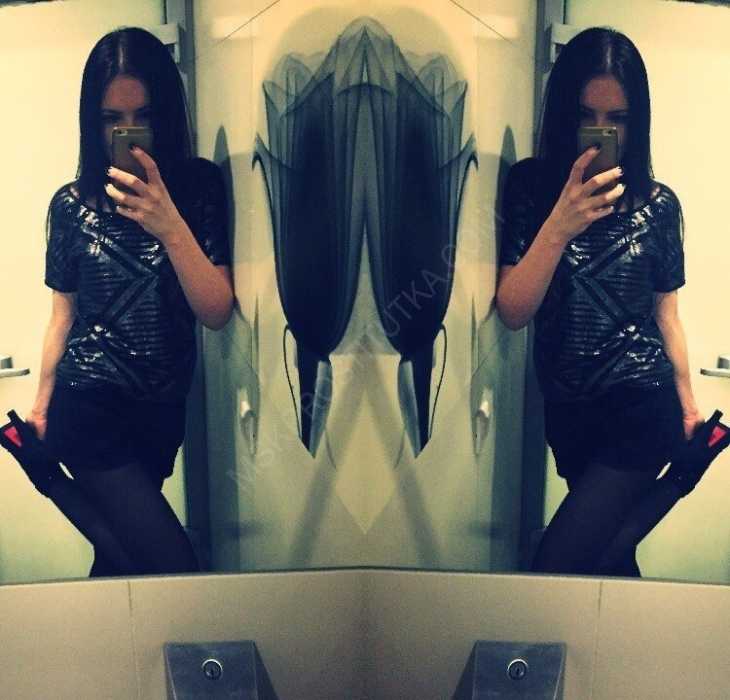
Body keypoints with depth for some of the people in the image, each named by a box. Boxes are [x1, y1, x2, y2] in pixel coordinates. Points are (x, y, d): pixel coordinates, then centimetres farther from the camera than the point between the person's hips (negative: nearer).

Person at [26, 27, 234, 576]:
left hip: (163, 408, 2)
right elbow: (63, 315, 6)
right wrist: (42, 403, 15)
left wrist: (170, 227, -27)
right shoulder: (72, 204, -5)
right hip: (88, 408, -2)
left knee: (121, 547, 21)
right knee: (176, 567, -8)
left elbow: (218, 313, -13)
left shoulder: (200, 186, -5)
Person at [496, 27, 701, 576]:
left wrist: (687, 403, 15)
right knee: (605, 552, 20)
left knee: (554, 570, -11)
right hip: (567, 409, 2)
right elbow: (513, 312, -12)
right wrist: (560, 226, -25)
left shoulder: (659, 204, -5)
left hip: (643, 411, -2)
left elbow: (666, 313, 6)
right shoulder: (531, 185, -5)